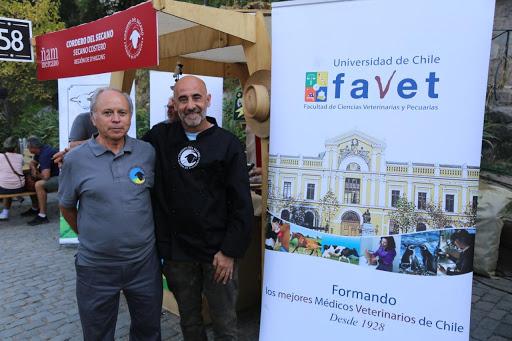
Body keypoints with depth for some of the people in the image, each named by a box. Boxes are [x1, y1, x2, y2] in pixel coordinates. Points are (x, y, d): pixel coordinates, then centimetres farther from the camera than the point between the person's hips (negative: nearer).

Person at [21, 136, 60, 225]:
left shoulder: (45, 154, -24)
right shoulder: (40, 151, 5)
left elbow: (45, 177, -30)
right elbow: (32, 163, 23)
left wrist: (37, 174, -6)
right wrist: (33, 169, -1)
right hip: (55, 175, 11)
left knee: (39, 184, -29)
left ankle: (42, 216, -20)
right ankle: (35, 208, 24)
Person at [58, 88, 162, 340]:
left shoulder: (147, 152, -3)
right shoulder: (75, 159, -8)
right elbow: (66, 207, 6)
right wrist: (87, 235, 10)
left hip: (145, 261, 2)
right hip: (95, 266, -1)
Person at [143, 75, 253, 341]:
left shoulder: (227, 144, -5)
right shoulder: (160, 137, 2)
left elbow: (241, 205, -6)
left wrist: (230, 252, -9)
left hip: (218, 252, -2)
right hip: (176, 251, 3)